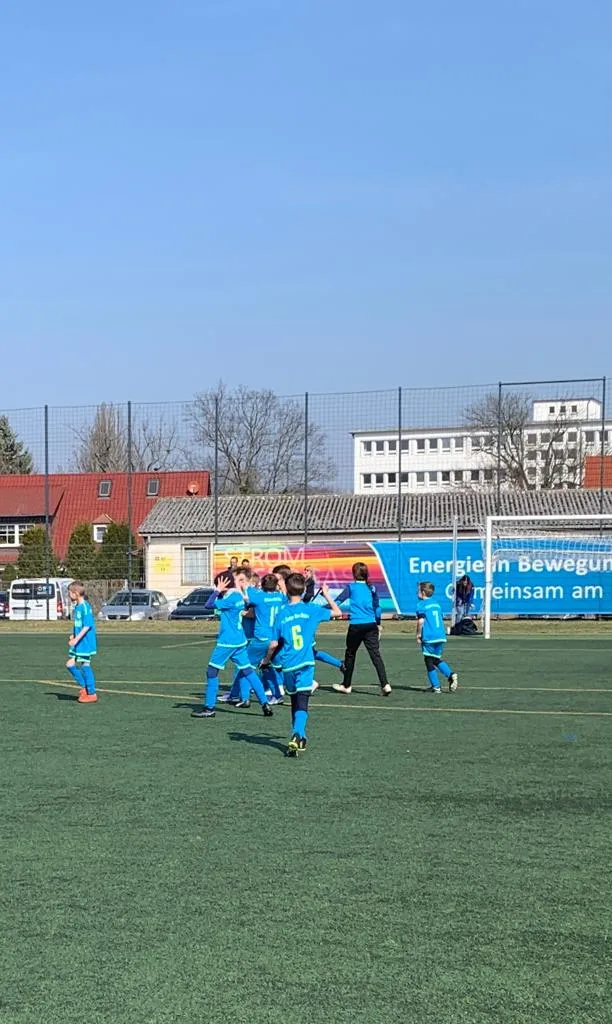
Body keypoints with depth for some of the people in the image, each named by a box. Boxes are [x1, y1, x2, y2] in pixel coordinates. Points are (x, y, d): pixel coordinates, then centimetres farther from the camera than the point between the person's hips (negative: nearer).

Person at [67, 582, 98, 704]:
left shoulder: (85, 607, -17)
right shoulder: (77, 606, 11)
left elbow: (87, 626, -22)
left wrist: (76, 639, -24)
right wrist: (73, 636, 16)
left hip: (85, 642, -9)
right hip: (78, 643, 9)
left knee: (85, 666, -3)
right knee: (70, 665, 8)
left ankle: (92, 694, 6)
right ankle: (84, 687, 18)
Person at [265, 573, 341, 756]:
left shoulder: (281, 614, 1)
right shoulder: (311, 610, -1)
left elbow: (274, 644, 2)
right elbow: (337, 612, 9)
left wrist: (267, 659, 19)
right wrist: (326, 595, 22)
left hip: (288, 666, 2)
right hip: (306, 664, -2)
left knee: (295, 702, 18)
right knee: (302, 704, -8)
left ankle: (299, 737, 25)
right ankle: (297, 736, -28)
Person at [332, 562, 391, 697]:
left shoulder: (351, 587, -1)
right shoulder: (371, 588, 9)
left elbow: (337, 602, -4)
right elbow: (377, 608, 14)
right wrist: (378, 624, 24)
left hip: (356, 626, -3)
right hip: (371, 626, 3)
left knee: (350, 654, 14)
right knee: (376, 655, -3)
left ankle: (346, 685, 25)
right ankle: (385, 684, -18)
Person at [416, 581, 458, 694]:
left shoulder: (421, 604, -5)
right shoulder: (436, 603, 17)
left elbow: (421, 621, -15)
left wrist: (418, 635, -5)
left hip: (429, 638, -7)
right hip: (441, 636, 7)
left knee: (429, 661, 4)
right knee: (437, 659, 19)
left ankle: (436, 687, 3)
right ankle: (451, 675, -2)